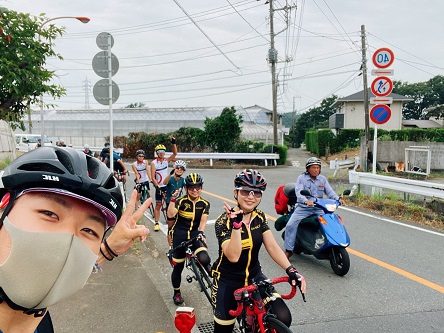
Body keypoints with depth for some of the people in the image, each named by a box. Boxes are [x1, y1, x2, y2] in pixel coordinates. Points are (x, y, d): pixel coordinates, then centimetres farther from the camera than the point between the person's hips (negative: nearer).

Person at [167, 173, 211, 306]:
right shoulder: (181, 201, -7)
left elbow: (203, 220, -9)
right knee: (178, 266, 8)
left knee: (204, 259, -27)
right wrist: (173, 199, -31)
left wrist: (201, 232, -25)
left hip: (194, 234, 1)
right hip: (179, 235, -1)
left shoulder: (204, 204, 1)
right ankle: (177, 293, 32)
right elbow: (170, 214, -22)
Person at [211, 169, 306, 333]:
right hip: (228, 282, -4)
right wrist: (236, 224, -40)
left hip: (254, 277, 4)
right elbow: (233, 256, -29)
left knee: (283, 318, -13)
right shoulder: (224, 221, -19)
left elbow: (272, 247, -11)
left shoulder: (260, 217, -4)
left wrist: (291, 270, -25)